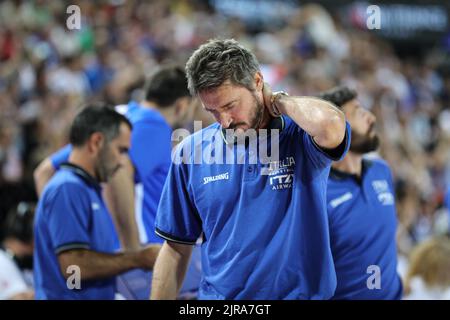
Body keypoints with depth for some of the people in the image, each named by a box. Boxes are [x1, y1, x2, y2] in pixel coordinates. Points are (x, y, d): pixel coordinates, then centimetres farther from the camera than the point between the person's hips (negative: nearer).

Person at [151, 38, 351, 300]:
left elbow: (330, 126, -34)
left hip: (299, 292, -3)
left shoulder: (300, 139, -8)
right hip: (218, 295, 3)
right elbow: (177, 248, 8)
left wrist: (276, 100, -16)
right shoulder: (191, 152, 2)